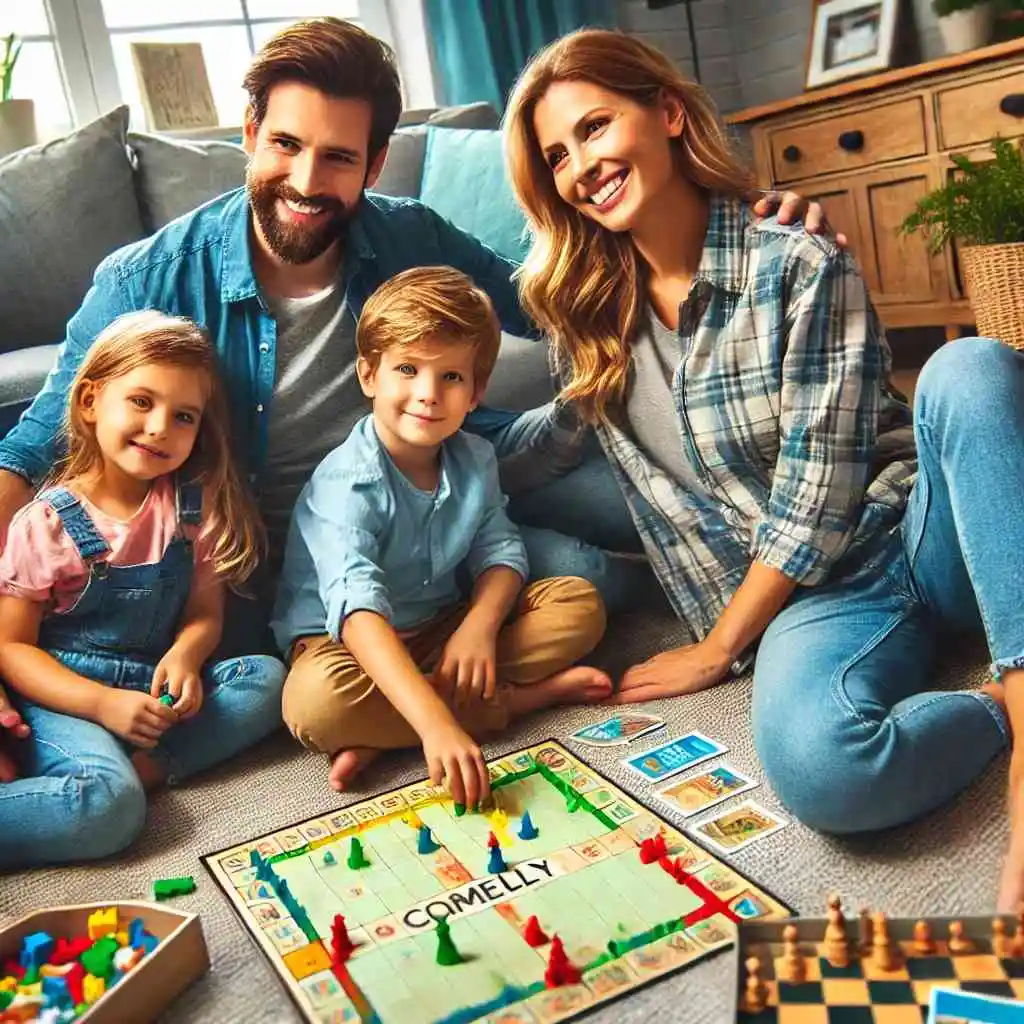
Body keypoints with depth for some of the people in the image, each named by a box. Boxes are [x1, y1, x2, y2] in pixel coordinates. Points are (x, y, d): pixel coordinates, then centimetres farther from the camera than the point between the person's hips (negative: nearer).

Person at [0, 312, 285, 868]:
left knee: (266, 678, -19)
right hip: (64, 695, -5)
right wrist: (102, 703, -20)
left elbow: (205, 612, 6)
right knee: (109, 807, -32)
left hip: (156, 690, 5)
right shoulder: (47, 523, -8)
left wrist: (184, 657, -19)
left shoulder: (195, 505, 1)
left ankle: (138, 767, -23)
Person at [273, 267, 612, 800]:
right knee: (315, 701, -39)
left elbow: (500, 549, -2)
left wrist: (481, 623, -27)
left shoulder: (474, 460, -3)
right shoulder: (347, 483, -26)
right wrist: (436, 723, -53)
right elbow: (359, 609, -40)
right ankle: (524, 695, -22)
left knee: (579, 602, -8)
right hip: (342, 638, -6)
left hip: (445, 625, 6)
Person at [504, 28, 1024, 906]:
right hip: (813, 597, 1)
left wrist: (717, 651, -8)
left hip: (926, 537, 0)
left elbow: (814, 502, -12)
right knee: (815, 767, -36)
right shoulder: (589, 314, 5)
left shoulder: (799, 265, -9)